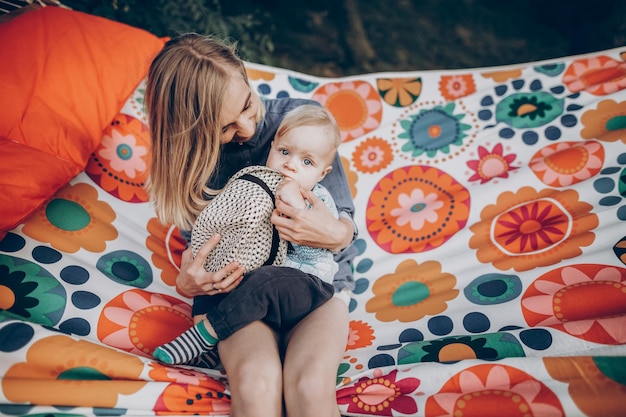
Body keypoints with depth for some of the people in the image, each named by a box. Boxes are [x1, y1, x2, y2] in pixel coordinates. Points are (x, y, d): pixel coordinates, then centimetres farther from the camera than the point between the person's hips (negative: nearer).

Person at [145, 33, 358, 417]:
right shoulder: (193, 155, -6)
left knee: (308, 384, -30)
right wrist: (186, 282, -21)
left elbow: (345, 220, -3)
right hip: (238, 282, 1)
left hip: (316, 277, 0)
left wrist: (335, 234, -28)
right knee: (256, 382, -32)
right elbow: (200, 246, 4)